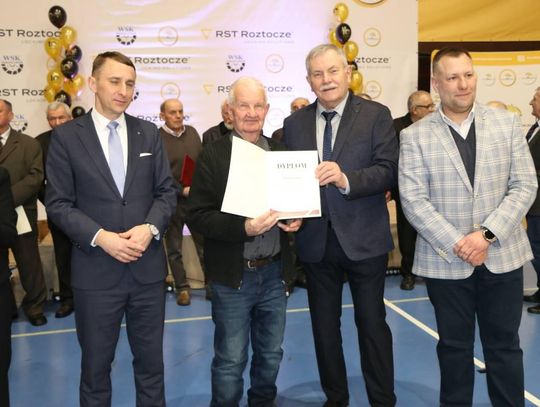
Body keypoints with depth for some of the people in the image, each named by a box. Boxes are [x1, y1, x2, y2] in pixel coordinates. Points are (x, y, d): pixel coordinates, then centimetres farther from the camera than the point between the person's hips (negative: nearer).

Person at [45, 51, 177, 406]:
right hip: (96, 270, -2)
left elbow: (167, 191, 5)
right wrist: (101, 237, -17)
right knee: (96, 364, 14)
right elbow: (58, 203, -5)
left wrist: (150, 227, -13)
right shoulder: (66, 136, -2)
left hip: (148, 267, 3)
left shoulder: (149, 133, 7)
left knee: (151, 361, 15)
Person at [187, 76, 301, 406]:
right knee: (230, 360, 7)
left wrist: (296, 218, -7)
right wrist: (243, 228, -25)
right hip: (233, 275, -4)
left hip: (274, 271, 4)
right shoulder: (213, 155, -6)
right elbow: (198, 215, -11)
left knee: (271, 353, 19)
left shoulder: (281, 152, 6)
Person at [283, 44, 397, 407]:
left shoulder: (376, 115, -4)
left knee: (372, 323, 8)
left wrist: (346, 179, -29)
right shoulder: (295, 124, 6)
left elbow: (389, 170, -14)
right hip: (315, 240, 4)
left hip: (364, 238, -3)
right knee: (324, 325, 15)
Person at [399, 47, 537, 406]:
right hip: (446, 261, -1)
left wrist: (487, 234, -14)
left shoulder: (507, 123, 3)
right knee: (454, 346, 13)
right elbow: (413, 200, -9)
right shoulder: (415, 136, -4)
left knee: (504, 345, 13)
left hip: (502, 255, 2)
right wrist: (456, 244, -17)